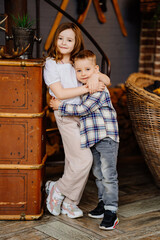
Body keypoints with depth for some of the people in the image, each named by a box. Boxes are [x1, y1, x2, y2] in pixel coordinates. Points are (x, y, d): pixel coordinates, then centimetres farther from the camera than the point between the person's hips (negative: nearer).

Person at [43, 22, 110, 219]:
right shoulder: (51, 64, -3)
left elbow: (106, 80, 9)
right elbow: (60, 93, -13)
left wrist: (96, 76, -14)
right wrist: (88, 88, -17)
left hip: (83, 114, 5)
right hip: (66, 116, -5)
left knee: (74, 160, 8)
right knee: (84, 159, -12)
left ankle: (69, 202, 21)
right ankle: (57, 190, 9)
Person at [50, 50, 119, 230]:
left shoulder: (98, 90, -20)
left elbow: (82, 110, -20)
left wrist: (60, 106, -10)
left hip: (107, 137, -9)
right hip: (94, 139, 10)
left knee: (109, 175, -7)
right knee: (98, 173, 17)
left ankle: (111, 212, -3)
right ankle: (103, 203, 30)